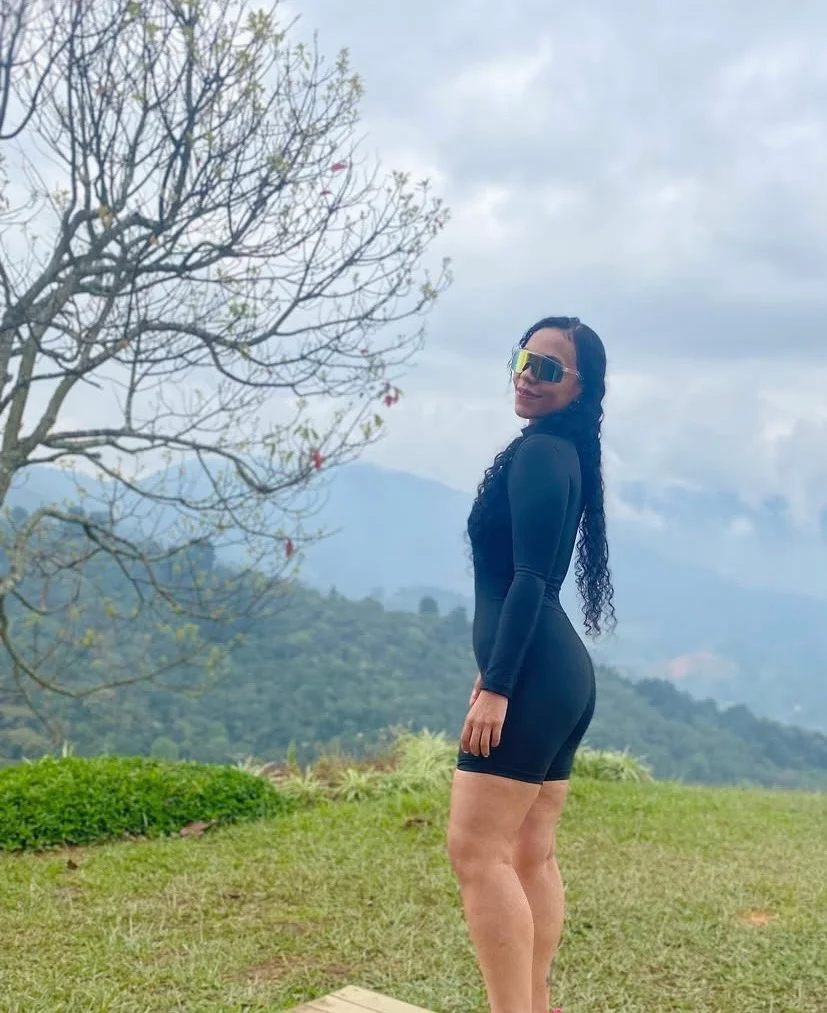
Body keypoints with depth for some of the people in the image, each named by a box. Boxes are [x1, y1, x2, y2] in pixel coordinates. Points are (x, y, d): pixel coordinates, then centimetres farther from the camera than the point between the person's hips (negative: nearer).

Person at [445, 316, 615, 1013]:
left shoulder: (537, 452, -11)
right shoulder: (566, 455, 17)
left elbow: (527, 580, -19)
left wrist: (495, 686, -21)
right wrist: (495, 671, 25)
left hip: (532, 677, -10)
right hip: (563, 673, 10)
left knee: (477, 851, -10)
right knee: (531, 856, 14)